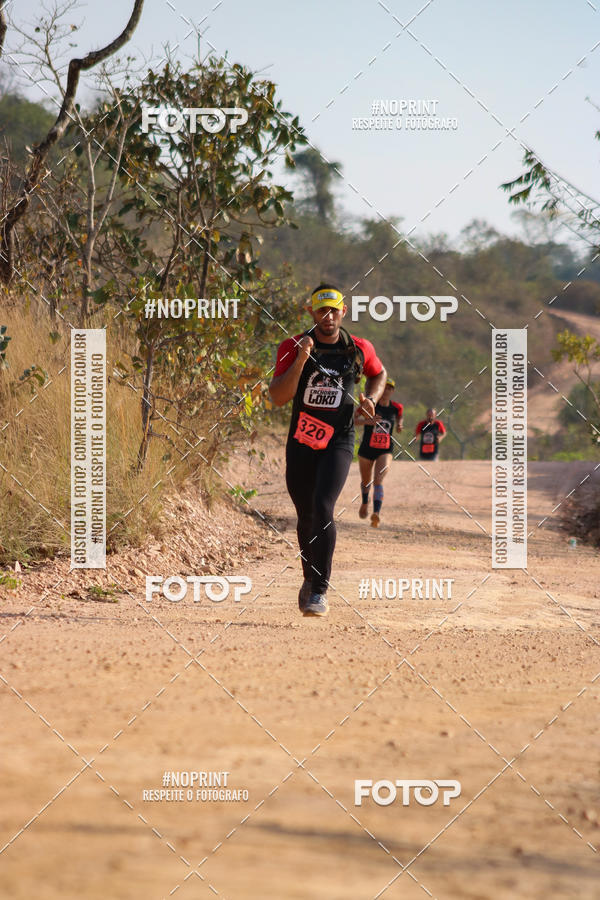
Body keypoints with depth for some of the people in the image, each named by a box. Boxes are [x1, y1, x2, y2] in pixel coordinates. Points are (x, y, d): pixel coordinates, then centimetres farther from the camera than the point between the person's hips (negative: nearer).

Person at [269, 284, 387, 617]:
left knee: (322, 509, -20)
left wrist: (372, 398, 1)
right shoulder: (293, 348, -5)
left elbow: (379, 374, 22)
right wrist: (301, 360, -25)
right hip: (301, 442, 2)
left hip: (338, 442, -2)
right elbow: (279, 398, -14)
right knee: (306, 516, 12)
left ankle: (320, 591, -19)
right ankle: (311, 577, 38)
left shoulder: (360, 349, 0)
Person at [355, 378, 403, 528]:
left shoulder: (396, 408, 0)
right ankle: (365, 503, 52)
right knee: (366, 481, 20)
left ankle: (376, 514, -34)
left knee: (378, 481, -20)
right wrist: (366, 420, -41)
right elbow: (355, 418, -21)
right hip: (367, 449, 0)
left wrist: (399, 424, 0)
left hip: (385, 451, 0)